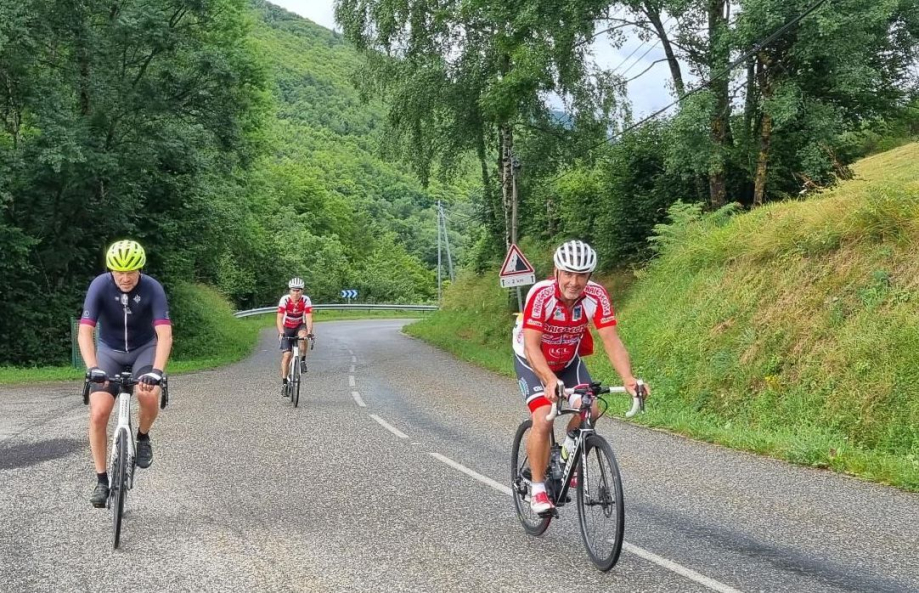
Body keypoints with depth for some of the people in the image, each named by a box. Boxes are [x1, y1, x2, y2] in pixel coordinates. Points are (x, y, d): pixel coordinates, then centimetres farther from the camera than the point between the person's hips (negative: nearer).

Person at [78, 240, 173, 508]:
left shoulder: (152, 288, -25)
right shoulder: (100, 285, -24)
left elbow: (165, 335, -32)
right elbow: (85, 332, -30)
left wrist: (156, 370, -48)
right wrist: (92, 368, -45)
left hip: (144, 349, -1)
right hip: (110, 351, 1)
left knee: (149, 395, -31)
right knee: (98, 413, -15)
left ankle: (142, 436, 1)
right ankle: (101, 480, 0)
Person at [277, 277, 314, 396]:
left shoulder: (306, 300, -21)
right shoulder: (285, 300, -25)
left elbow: (309, 318, -29)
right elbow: (279, 318, -32)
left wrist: (309, 332, -46)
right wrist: (281, 333, -47)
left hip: (300, 326, 1)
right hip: (287, 328, -1)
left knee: (303, 335, -35)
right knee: (286, 355, -12)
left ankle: (303, 360, -15)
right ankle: (284, 382, -2)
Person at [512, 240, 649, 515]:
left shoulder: (597, 296, -24)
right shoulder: (541, 294, -33)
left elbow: (611, 340, -26)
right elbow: (532, 346, -36)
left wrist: (629, 379, -41)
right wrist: (550, 380, -53)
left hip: (568, 360, 4)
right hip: (533, 361, -3)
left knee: (590, 410, -17)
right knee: (543, 419, -21)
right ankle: (538, 489, -4)